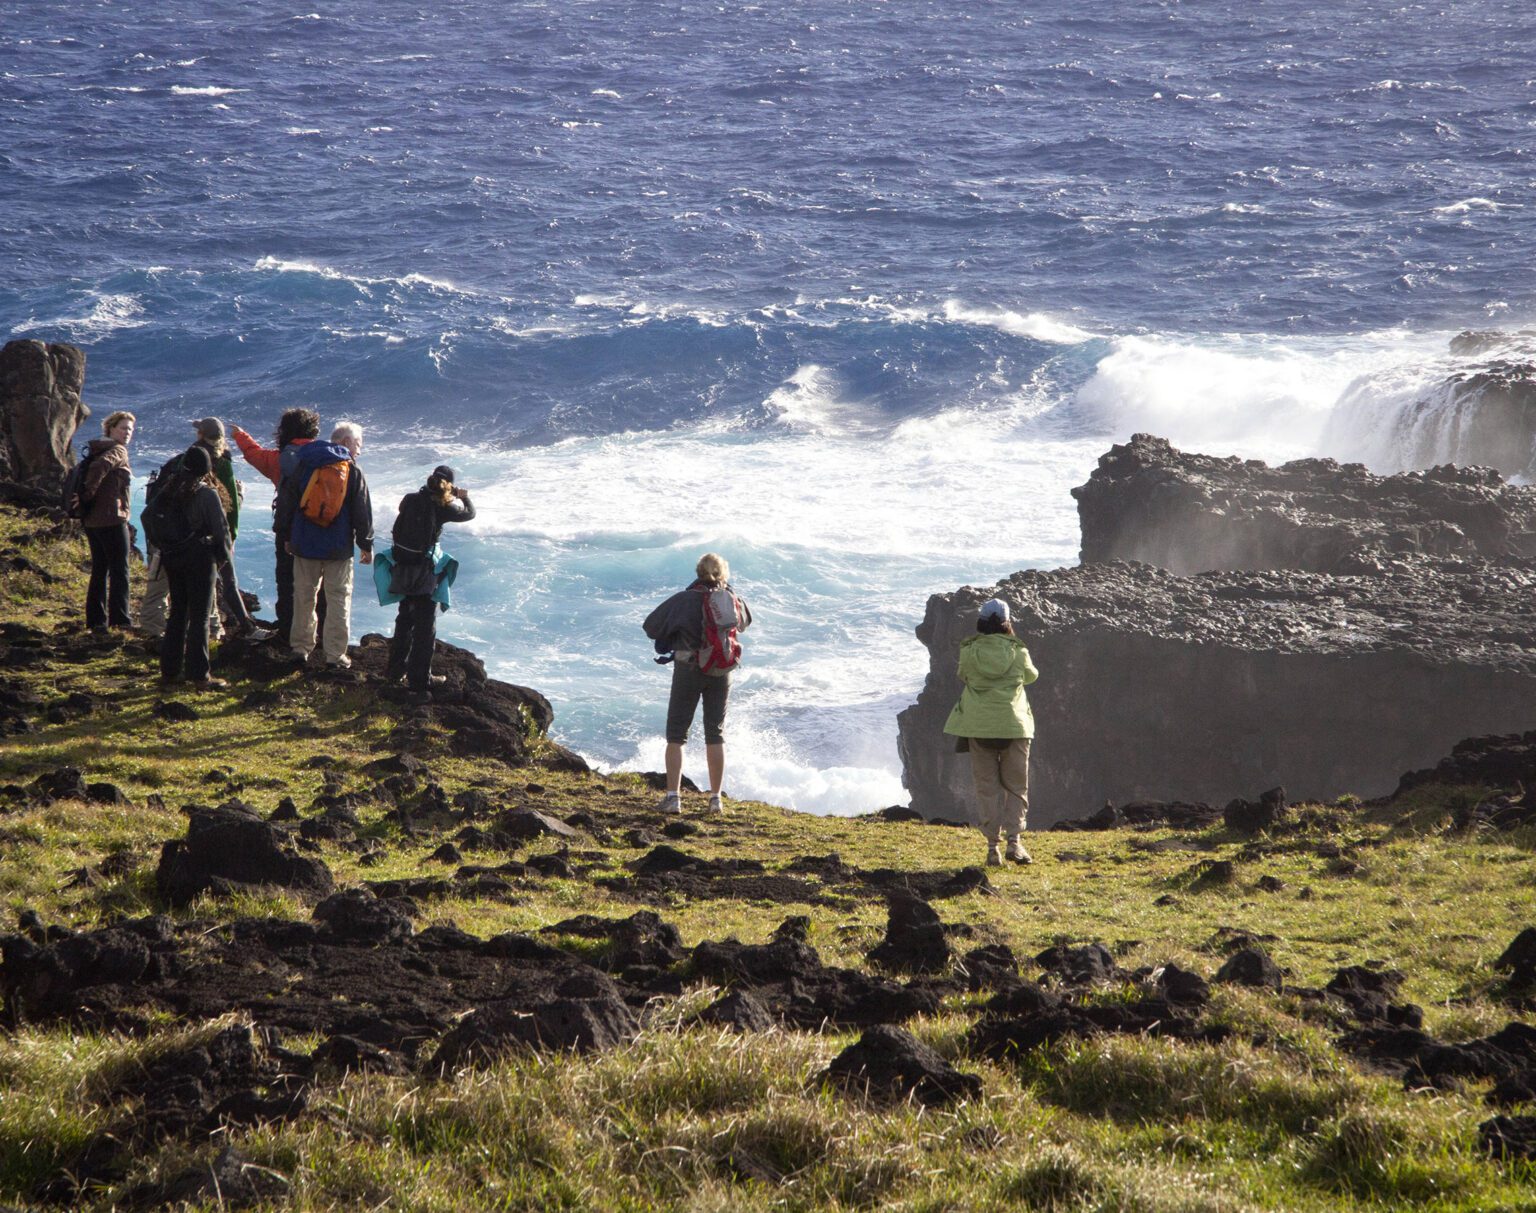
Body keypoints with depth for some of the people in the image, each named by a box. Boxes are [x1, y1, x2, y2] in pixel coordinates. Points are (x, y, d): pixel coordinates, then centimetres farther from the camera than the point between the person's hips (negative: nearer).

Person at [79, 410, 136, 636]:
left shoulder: (96, 450, 17)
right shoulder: (118, 451, -10)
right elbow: (99, 467, -27)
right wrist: (89, 493, -18)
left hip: (92, 521, 8)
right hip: (112, 519, -8)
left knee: (99, 571, 11)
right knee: (119, 570, -4)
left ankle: (96, 620, 11)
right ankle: (120, 618, -7)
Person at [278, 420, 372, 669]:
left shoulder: (303, 465, 2)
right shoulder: (352, 471, -6)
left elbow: (286, 503, 6)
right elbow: (363, 511, -4)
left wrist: (287, 536, 17)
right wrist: (366, 545, 5)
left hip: (305, 544, 3)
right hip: (339, 547, -3)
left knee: (304, 596, 13)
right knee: (339, 599, 4)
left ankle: (300, 648, 19)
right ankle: (334, 655, 2)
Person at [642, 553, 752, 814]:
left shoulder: (686, 599, -14)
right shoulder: (732, 601, -2)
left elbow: (651, 625, -10)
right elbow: (745, 620, 21)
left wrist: (670, 635, 10)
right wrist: (728, 590, 17)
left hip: (688, 669, -3)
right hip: (721, 673, 3)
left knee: (676, 734, 5)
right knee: (715, 734, 13)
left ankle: (673, 796, -3)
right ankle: (716, 798, 13)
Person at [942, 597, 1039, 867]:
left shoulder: (969, 652, -5)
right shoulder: (1017, 652, -4)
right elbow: (1031, 676, 17)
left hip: (978, 725, 1)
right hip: (1014, 724, 0)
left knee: (987, 786, 7)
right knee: (1016, 787, 9)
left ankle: (993, 846, 1)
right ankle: (1014, 839, -6)